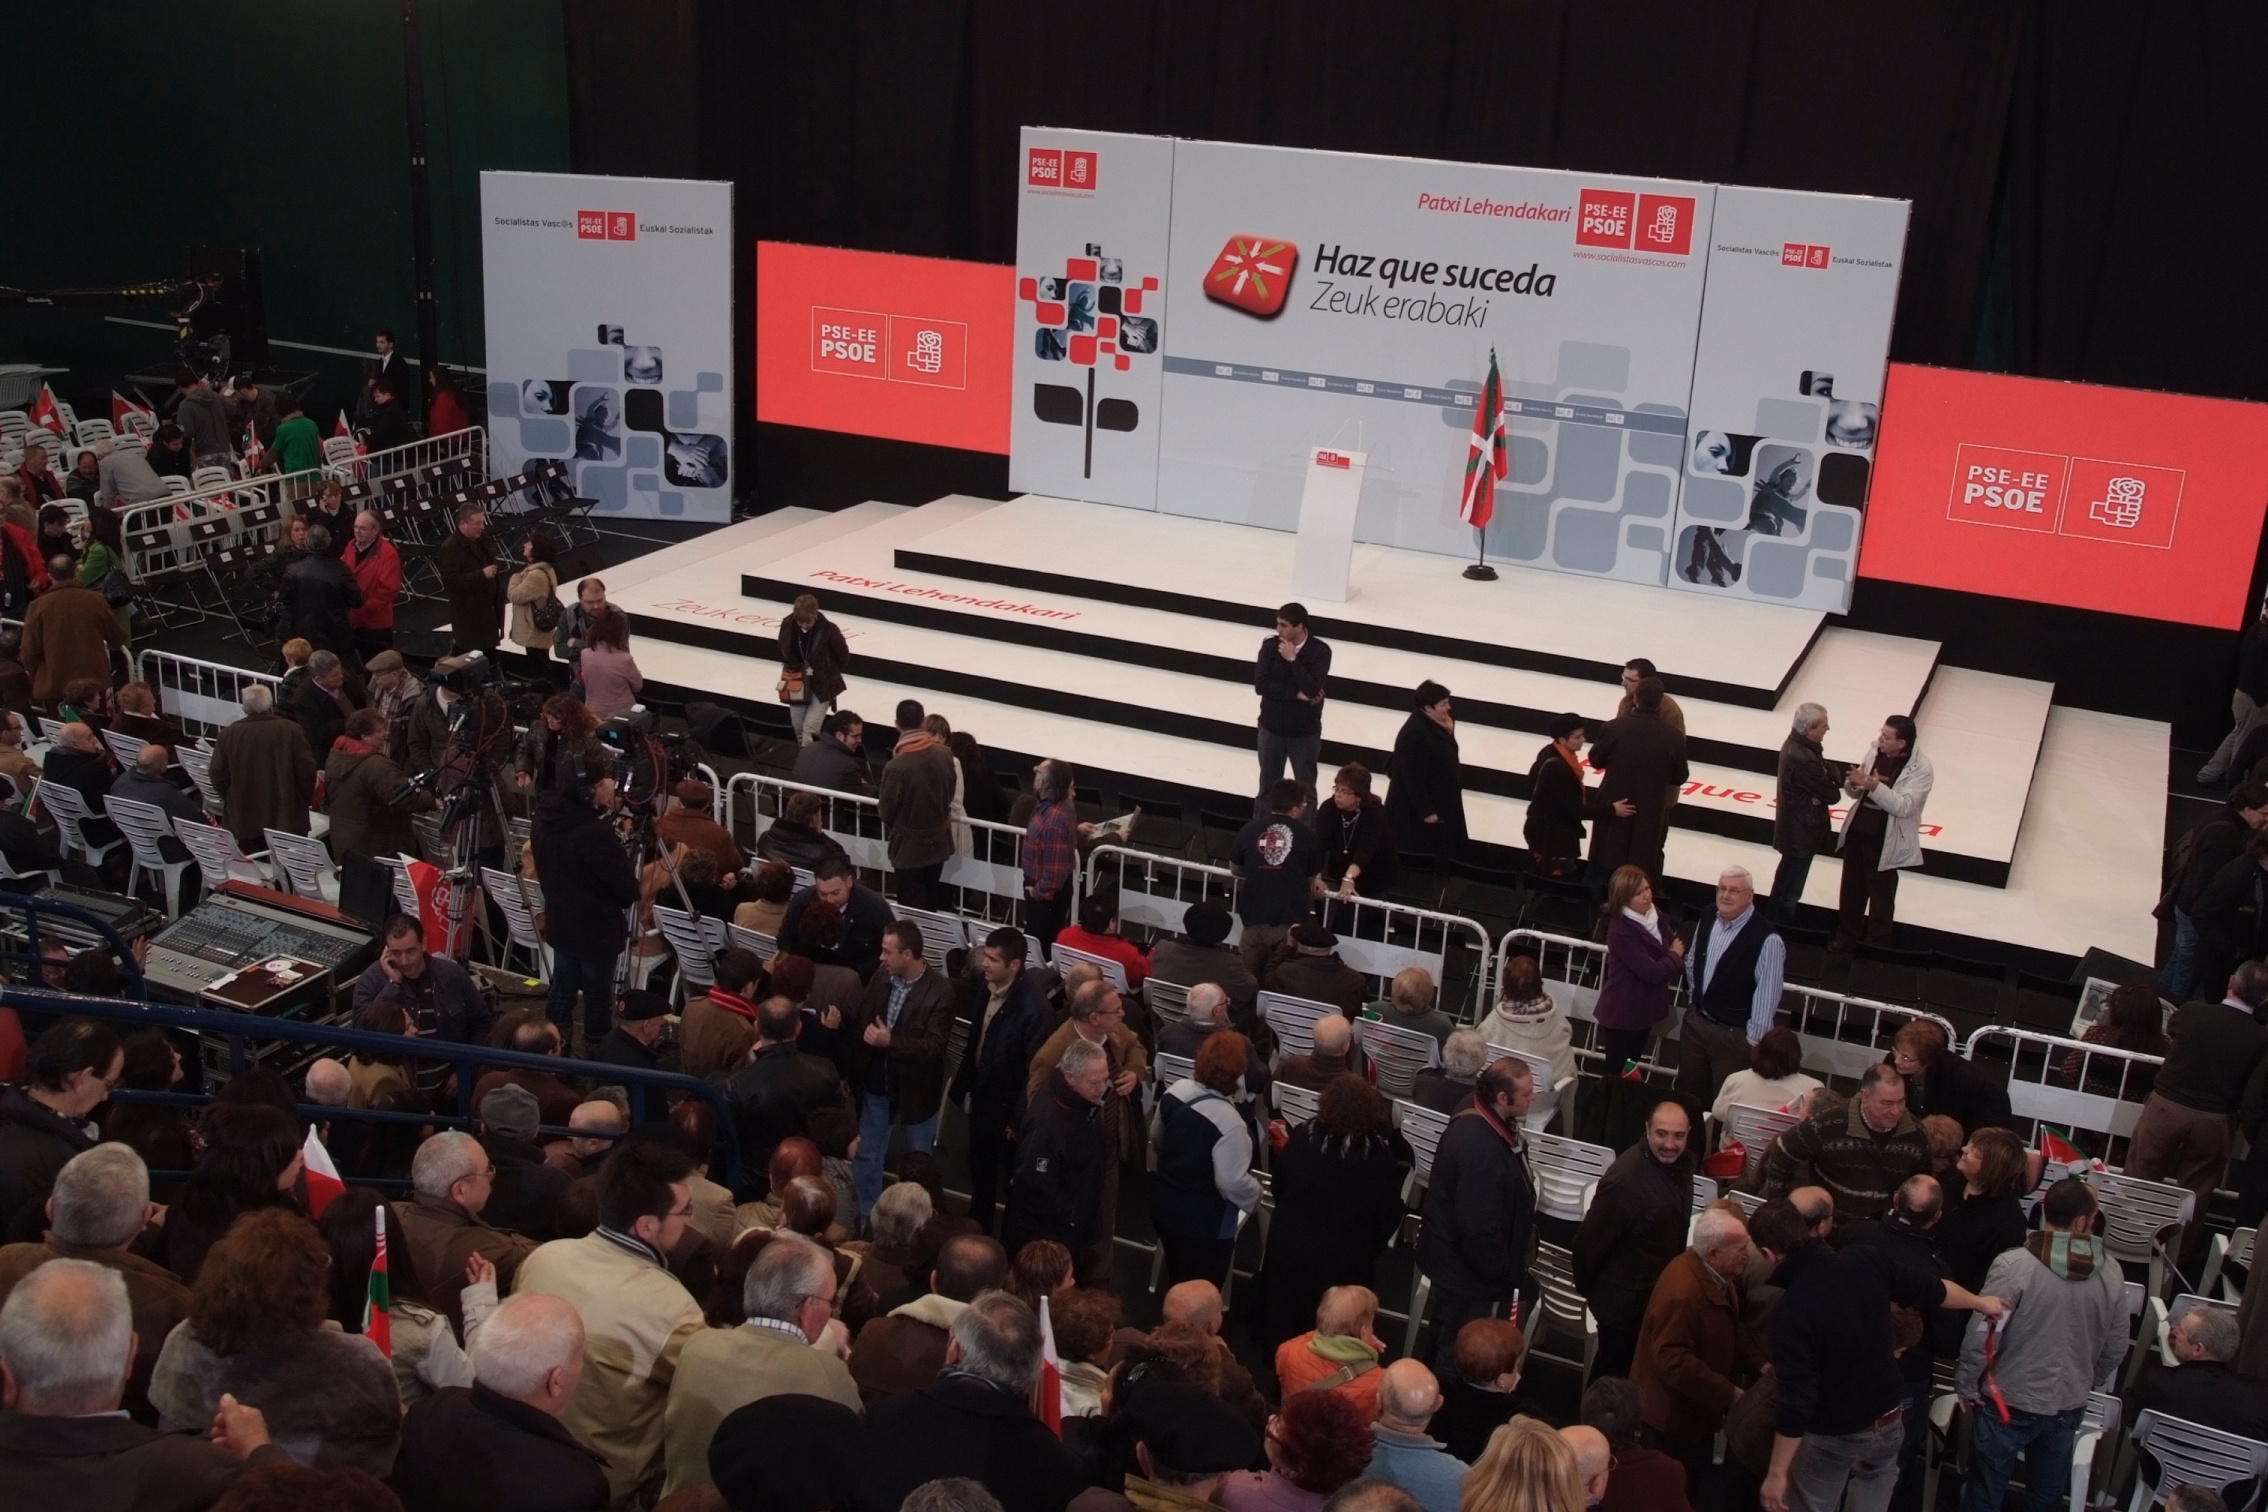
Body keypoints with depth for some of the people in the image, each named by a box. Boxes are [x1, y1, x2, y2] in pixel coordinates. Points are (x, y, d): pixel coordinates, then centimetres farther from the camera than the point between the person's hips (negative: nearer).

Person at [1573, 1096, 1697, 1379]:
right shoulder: (1625, 1179, -34)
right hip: (1625, 1299, -7)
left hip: (1661, 1292, 7)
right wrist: (1587, 1287, -11)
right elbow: (1590, 1240, -24)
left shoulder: (1683, 1163, -7)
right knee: (1614, 1370, 13)